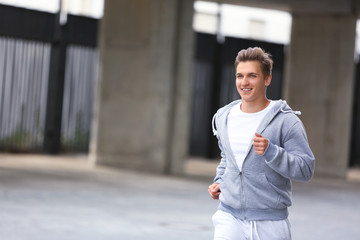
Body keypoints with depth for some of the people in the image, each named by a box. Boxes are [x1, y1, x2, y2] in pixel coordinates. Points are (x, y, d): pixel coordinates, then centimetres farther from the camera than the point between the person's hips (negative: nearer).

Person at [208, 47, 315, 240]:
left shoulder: (286, 121, -8)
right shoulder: (223, 117, 8)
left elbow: (306, 169, -13)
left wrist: (270, 152, -25)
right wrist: (219, 180, 10)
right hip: (229, 217, 3)